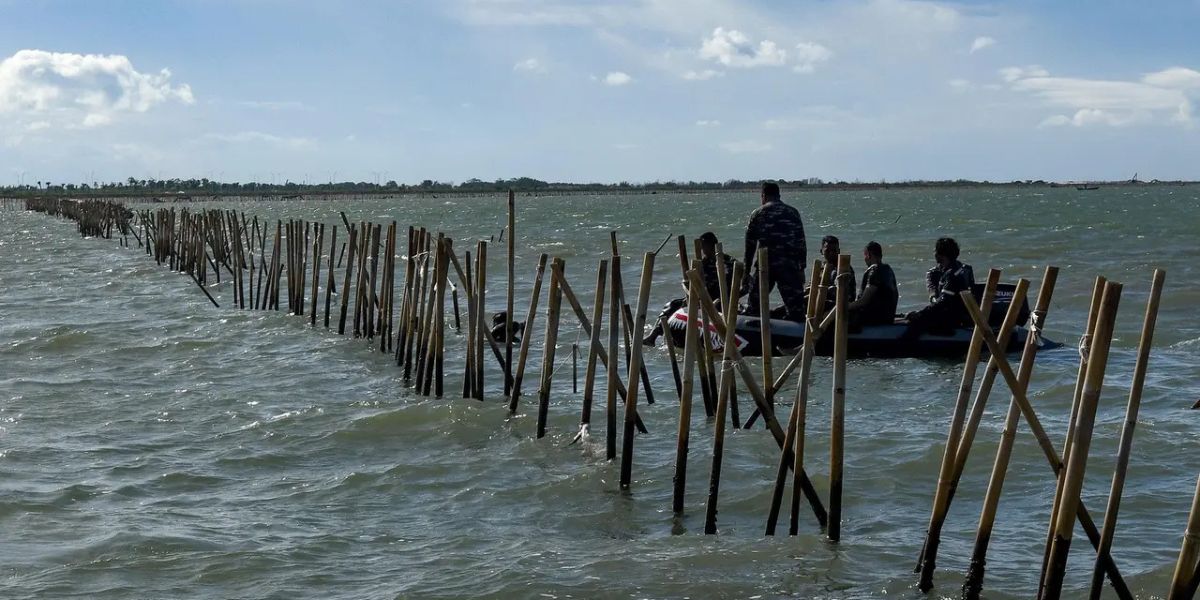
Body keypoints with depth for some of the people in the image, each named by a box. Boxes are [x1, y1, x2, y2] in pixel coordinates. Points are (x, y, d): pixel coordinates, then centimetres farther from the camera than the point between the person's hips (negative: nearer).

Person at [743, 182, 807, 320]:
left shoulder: (758, 214, 3)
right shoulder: (793, 213, 7)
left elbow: (750, 245, 4)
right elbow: (801, 242, 5)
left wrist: (747, 271, 11)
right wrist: (802, 268, 11)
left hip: (763, 266, 0)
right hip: (789, 266, 0)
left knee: (753, 308, 10)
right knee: (796, 308, 1)